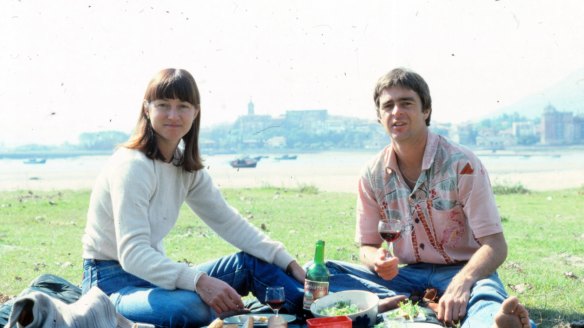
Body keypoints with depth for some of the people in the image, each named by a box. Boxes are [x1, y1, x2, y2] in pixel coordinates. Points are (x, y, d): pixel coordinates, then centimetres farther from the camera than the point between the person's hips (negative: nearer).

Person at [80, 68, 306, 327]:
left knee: (251, 263, -2)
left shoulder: (187, 167, 5)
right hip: (112, 282, -8)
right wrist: (199, 281, -41)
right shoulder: (133, 166, -20)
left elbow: (229, 222, 5)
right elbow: (132, 253, -28)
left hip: (152, 272, 8)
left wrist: (288, 263, -4)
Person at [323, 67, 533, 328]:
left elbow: (495, 245, -15)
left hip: (463, 270, -4)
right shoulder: (373, 174, 1)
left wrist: (461, 283, -37)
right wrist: (377, 260, -20)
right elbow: (367, 246, 8)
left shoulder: (462, 165, -12)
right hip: (407, 275, 4)